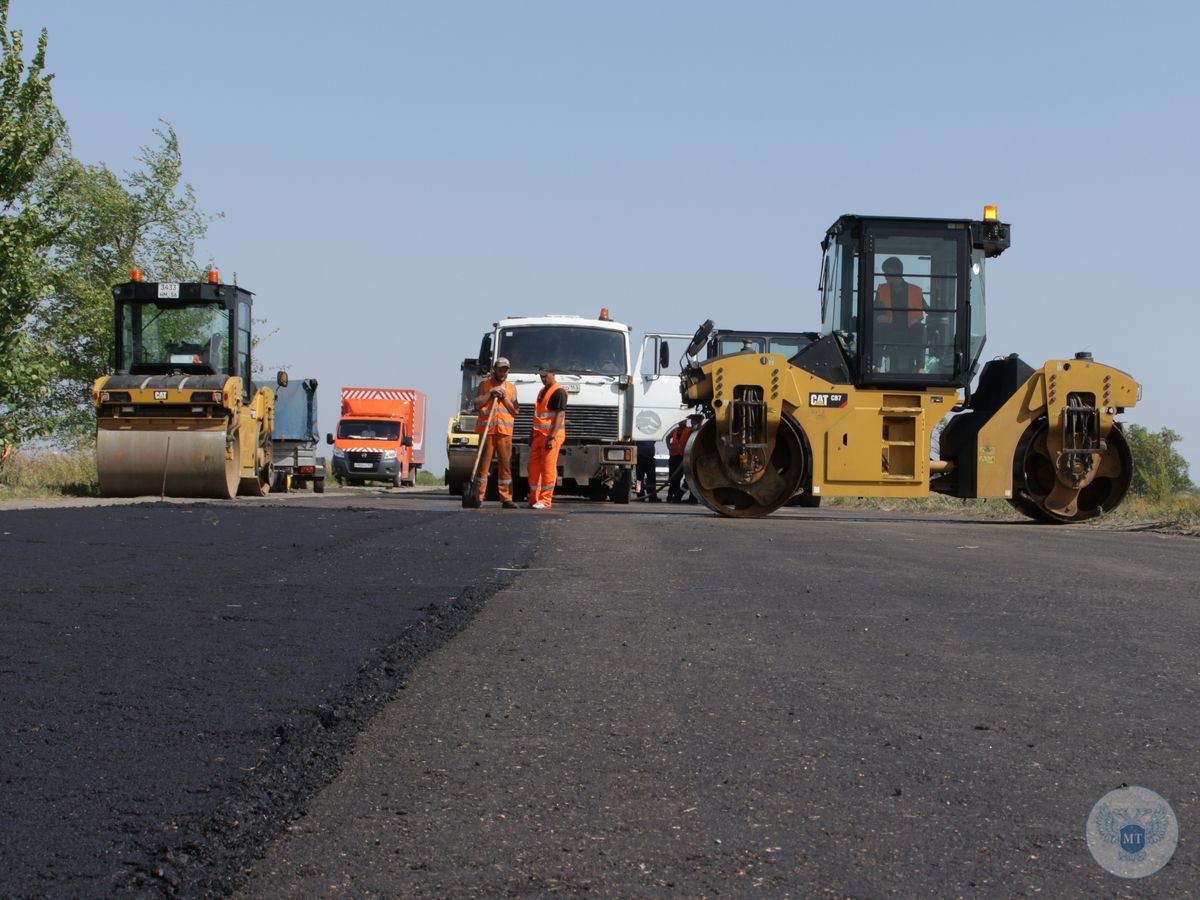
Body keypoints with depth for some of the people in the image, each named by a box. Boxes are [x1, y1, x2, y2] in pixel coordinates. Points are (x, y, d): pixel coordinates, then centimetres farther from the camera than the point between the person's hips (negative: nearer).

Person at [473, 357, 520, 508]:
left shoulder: (511, 387, 14)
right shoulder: (485, 384, 11)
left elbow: (515, 410, 7)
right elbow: (477, 404, 0)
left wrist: (504, 398, -4)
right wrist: (491, 393, -6)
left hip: (505, 430, 1)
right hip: (486, 429, -1)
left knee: (505, 464, -1)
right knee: (483, 463, -2)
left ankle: (506, 498, -1)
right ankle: (479, 497, 0)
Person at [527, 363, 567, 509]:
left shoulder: (559, 391, -9)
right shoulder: (543, 390, 20)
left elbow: (560, 415, -16)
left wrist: (552, 437, -22)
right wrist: (533, 434, 21)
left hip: (551, 434, -9)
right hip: (539, 434, 9)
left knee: (548, 467, -7)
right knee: (534, 466, 8)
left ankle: (545, 500, -5)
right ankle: (534, 499, 15)